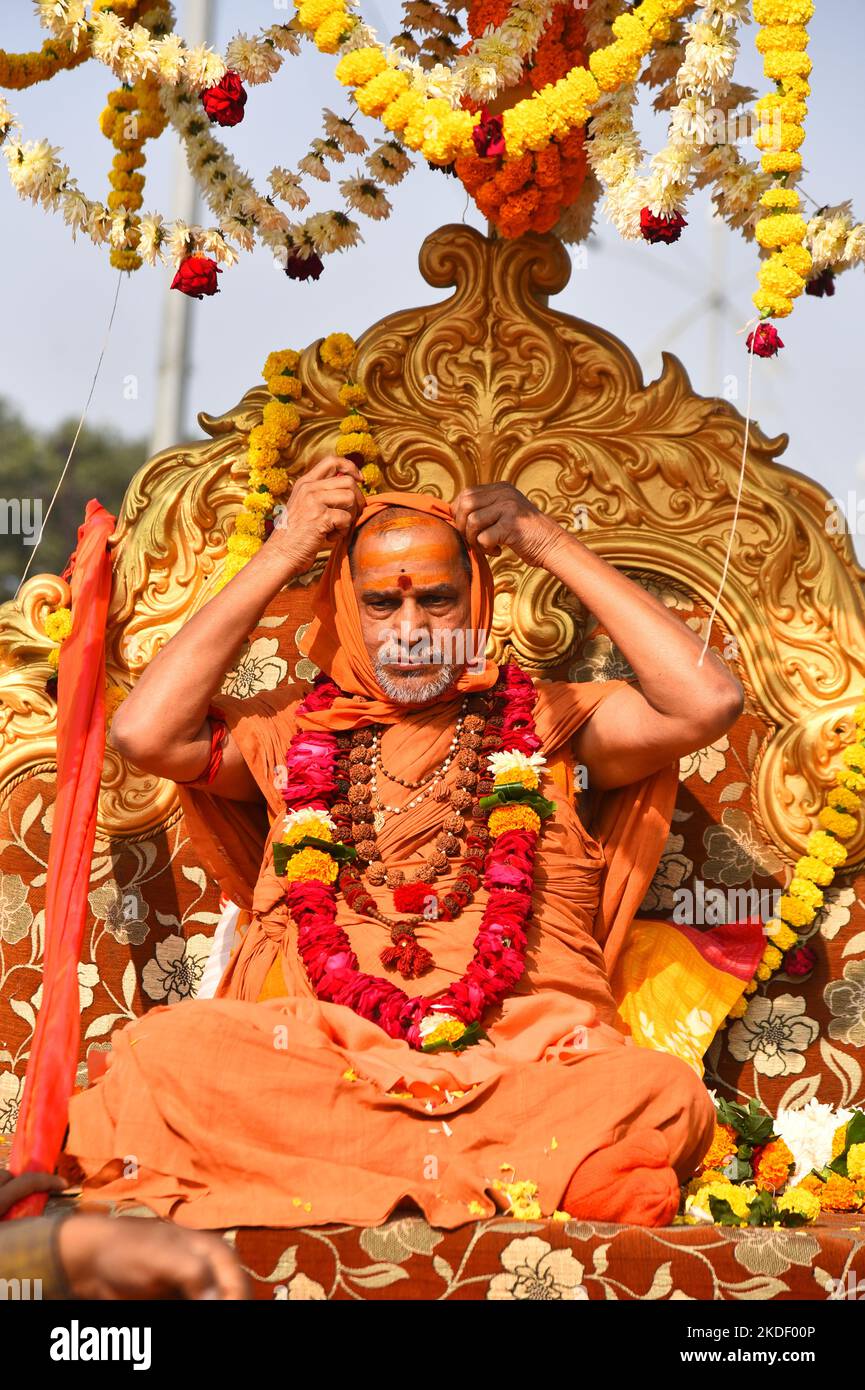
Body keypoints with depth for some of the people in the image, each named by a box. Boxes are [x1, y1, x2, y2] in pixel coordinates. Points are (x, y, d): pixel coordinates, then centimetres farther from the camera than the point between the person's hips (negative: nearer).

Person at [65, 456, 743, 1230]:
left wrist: (553, 547, 6)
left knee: (664, 1096, -34)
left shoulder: (548, 723, 18)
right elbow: (143, 733, 5)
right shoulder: (298, 729, 22)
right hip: (312, 1058, 1)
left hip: (529, 1055, -1)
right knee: (161, 1054, -32)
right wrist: (280, 558, 8)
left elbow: (709, 701, 2)